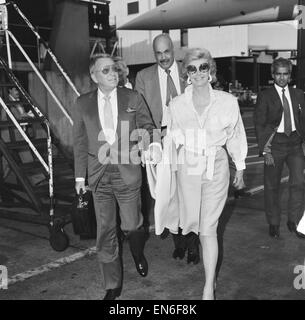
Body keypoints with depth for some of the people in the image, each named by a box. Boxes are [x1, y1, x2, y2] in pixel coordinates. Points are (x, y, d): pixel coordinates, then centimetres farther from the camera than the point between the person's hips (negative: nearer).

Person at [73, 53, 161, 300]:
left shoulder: (132, 98, 0)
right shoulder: (83, 103, 2)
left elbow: (147, 126, 3)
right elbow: (80, 141, 6)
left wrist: (154, 144, -20)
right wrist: (80, 175, 5)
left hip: (128, 173, -1)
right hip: (99, 176, 1)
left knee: (132, 225, 11)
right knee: (105, 232, 6)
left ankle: (139, 255, 48)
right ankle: (112, 286, 23)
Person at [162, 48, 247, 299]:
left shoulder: (228, 102, -4)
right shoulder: (177, 104, -1)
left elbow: (236, 136, 6)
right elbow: (173, 139, 6)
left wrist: (240, 168, 12)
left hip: (216, 167, -2)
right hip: (187, 167, 2)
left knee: (208, 229, -4)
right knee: (191, 222, 12)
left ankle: (209, 288, 8)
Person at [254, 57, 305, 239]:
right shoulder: (265, 96, -1)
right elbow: (259, 125, -4)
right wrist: (265, 150, -11)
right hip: (275, 143, -2)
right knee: (272, 186, 5)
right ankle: (274, 224, 22)